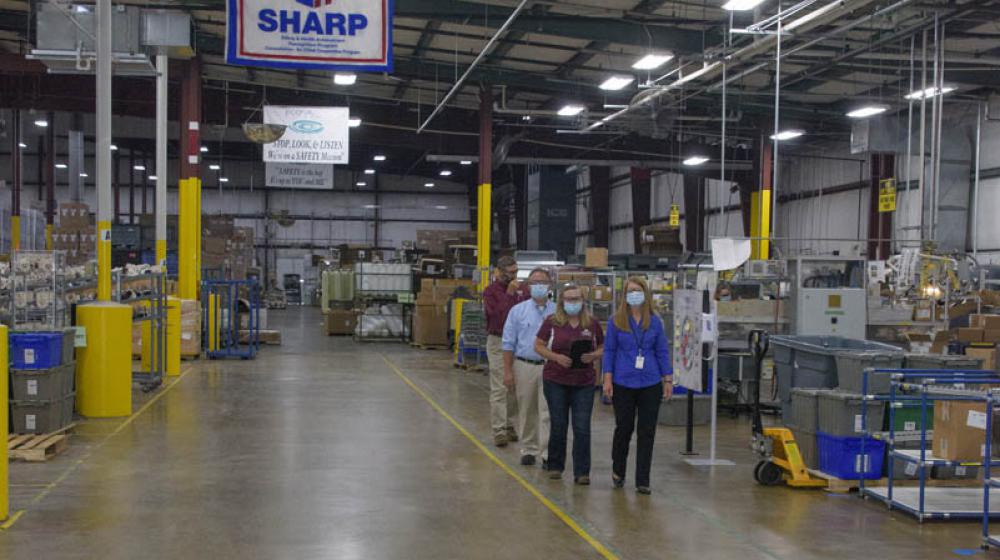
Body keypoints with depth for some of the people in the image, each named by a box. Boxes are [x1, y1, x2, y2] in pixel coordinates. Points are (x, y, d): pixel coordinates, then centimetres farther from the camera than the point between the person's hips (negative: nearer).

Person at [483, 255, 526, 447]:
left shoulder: (521, 289, 9)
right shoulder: (490, 291, -4)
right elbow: (498, 315, -18)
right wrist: (509, 294, -16)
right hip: (498, 342, -5)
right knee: (499, 388, -5)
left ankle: (511, 426, 18)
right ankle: (499, 430, -4)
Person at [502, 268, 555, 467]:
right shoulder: (518, 311, 4)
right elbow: (509, 343, 4)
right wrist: (508, 371, -2)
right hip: (524, 366, 1)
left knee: (547, 412, -5)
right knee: (526, 412, 10)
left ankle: (547, 453, -2)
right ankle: (528, 449, 22)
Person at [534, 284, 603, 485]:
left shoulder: (592, 323, 5)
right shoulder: (552, 322, 0)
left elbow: (603, 348, 11)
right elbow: (538, 346, 2)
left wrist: (592, 356, -11)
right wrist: (556, 357, -14)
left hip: (584, 383, 1)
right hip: (556, 381, -1)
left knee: (582, 428, -3)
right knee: (558, 425, 9)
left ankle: (582, 472, 3)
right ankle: (555, 466, 25)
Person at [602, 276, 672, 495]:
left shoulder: (654, 322, 4)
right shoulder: (616, 321, 0)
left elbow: (662, 351, 7)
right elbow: (609, 351, 2)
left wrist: (668, 380, 3)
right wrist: (608, 379, -5)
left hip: (650, 384, 1)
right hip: (623, 384, -1)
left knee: (647, 431, 2)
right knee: (624, 428, 8)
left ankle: (642, 481, 10)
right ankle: (618, 471, 32)